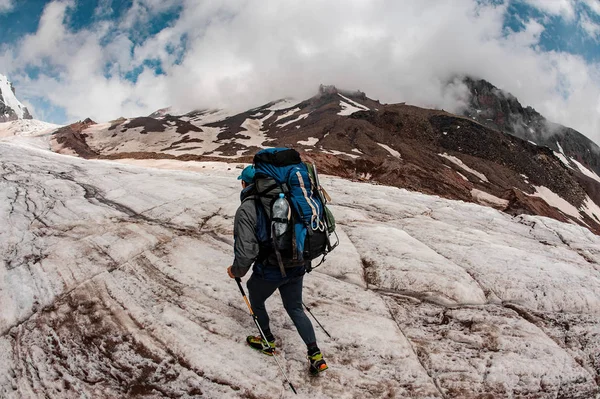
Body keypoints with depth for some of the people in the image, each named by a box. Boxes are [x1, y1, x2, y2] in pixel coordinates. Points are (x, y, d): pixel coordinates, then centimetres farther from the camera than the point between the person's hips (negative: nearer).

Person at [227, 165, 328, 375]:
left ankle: (268, 342, 42)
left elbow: (246, 251, -21)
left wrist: (236, 271, -1)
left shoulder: (246, 210, -17)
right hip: (297, 266, 5)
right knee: (295, 308, 22)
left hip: (269, 271, -5)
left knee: (256, 301, 25)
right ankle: (315, 354, 17)